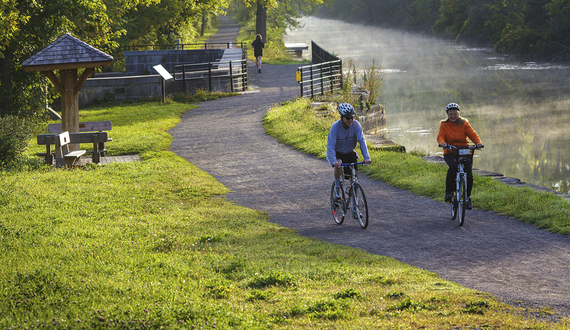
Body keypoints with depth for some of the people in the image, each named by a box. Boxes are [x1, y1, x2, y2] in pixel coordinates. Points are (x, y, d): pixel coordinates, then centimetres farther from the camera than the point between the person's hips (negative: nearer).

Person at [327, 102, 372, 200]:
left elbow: (362, 141, -25)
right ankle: (337, 188, -11)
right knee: (338, 165, -35)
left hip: (350, 154, 3)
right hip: (337, 153, -3)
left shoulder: (356, 125, -21)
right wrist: (334, 161, -47)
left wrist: (366, 157, -38)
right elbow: (330, 146, -32)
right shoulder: (335, 127, -28)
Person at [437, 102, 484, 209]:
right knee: (453, 167, -34)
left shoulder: (464, 123, 4)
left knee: (469, 175, -14)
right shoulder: (444, 124, 4)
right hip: (450, 153, -1)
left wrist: (478, 142, -26)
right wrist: (442, 142, -33)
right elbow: (440, 136, -9)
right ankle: (449, 192, -20)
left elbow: (472, 134, -6)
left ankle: (468, 197, 9)